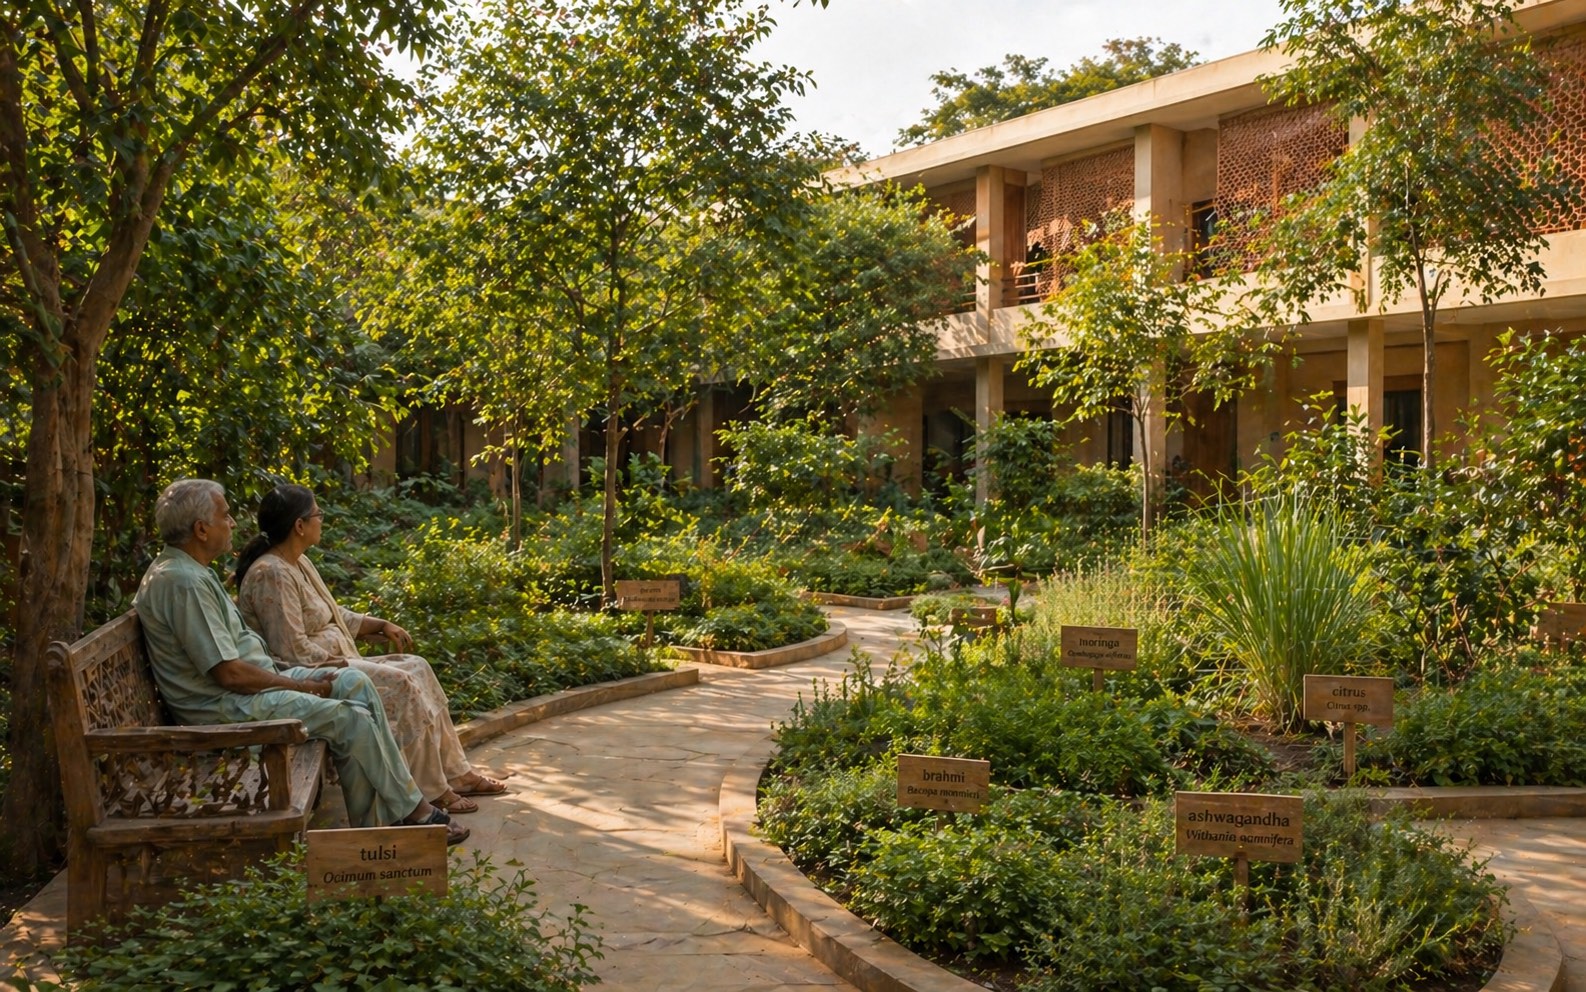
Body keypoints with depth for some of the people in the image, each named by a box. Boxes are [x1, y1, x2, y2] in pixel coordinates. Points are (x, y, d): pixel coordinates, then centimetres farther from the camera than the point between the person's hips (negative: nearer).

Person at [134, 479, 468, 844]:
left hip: (246, 686, 11)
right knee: (351, 718, -15)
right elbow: (228, 673, -23)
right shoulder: (183, 583, -21)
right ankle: (412, 811, 1)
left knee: (355, 683, 2)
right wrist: (297, 685, -12)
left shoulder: (188, 572, 13)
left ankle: (376, 820, 0)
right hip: (225, 707, -11)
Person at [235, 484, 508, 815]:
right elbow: (292, 649, -24)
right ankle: (432, 791, -13)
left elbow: (332, 615, 22)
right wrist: (337, 663, -16)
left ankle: (456, 773, 2)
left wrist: (380, 625, 12)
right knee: (400, 683, -21)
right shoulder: (271, 574, -20)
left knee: (417, 668, 1)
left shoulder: (298, 563, 13)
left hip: (329, 661, 11)